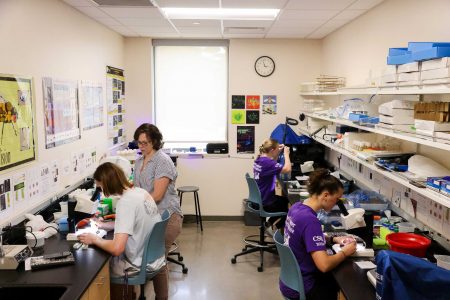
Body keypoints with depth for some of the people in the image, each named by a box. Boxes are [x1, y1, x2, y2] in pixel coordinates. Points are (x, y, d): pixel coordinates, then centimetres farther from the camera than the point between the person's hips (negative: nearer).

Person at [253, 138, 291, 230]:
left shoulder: (259, 159, 3)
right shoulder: (266, 162, -25)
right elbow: (287, 169, -31)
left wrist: (278, 152, 9)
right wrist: (286, 153, -17)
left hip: (259, 200, 9)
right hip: (265, 203, -9)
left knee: (286, 200, 27)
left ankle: (271, 223, 27)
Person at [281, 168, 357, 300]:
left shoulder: (297, 207, -2)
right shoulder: (310, 220, -28)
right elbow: (324, 265, -31)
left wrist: (334, 239, 5)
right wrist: (345, 252, -13)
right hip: (299, 288, -8)